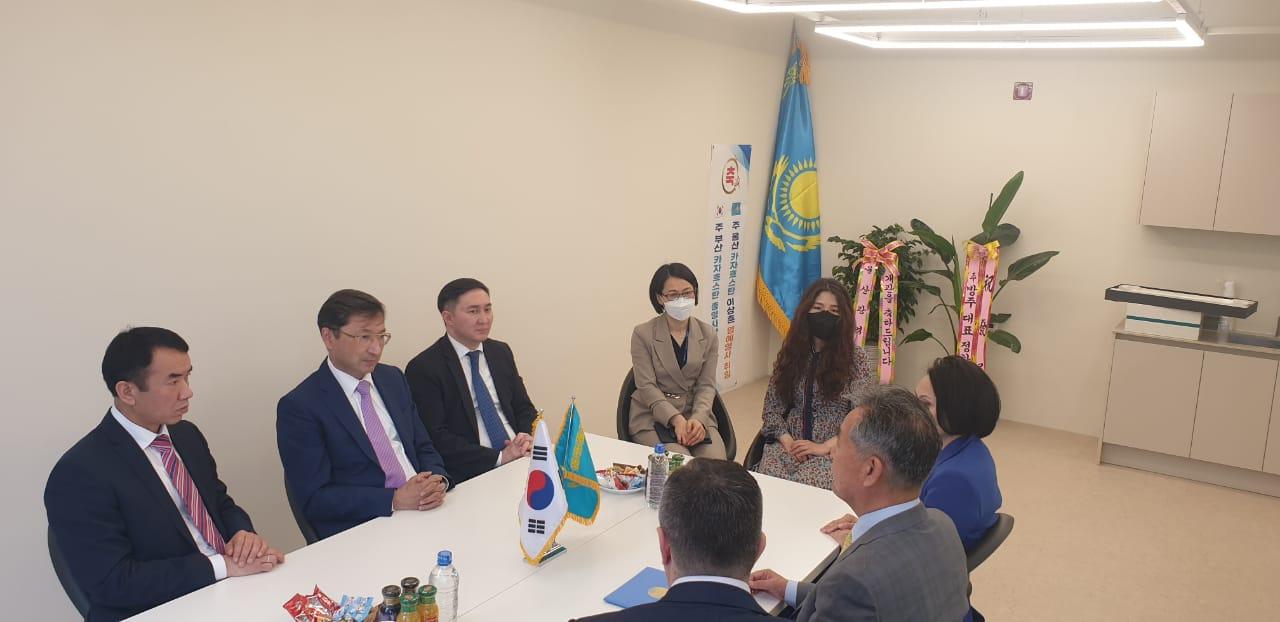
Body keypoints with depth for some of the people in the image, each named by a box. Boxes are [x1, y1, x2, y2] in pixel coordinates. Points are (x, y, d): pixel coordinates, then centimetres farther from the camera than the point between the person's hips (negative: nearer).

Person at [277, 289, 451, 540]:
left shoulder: (393, 379, 12)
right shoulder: (299, 407, -6)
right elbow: (314, 498, -10)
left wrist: (437, 481, -6)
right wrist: (395, 500, -18)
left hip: (423, 511, 6)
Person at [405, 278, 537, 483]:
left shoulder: (501, 352, 13)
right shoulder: (424, 368, -5)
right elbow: (436, 438, -10)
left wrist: (528, 438, -4)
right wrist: (499, 457, -16)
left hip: (521, 459, 5)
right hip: (472, 475, -5)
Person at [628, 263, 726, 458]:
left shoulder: (708, 334, 6)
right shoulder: (643, 334, -5)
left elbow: (706, 385, 1)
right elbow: (647, 386, -9)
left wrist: (698, 419, -18)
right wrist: (677, 419, -22)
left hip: (697, 414, 3)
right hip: (653, 417, -3)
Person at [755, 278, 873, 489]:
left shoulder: (856, 359, -1)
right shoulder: (789, 354, 10)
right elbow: (772, 408, 8)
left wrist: (825, 447, -16)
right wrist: (787, 441, -9)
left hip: (835, 449, -2)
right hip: (791, 445, 3)